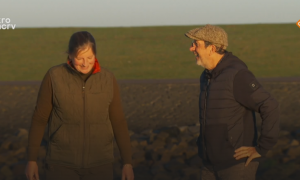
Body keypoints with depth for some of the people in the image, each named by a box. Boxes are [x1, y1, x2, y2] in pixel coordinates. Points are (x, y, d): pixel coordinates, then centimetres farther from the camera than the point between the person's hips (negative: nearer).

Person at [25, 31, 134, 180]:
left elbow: (118, 122, 2)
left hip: (97, 164, 2)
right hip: (63, 162, -1)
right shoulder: (53, 77, -11)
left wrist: (127, 163, 0)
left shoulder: (108, 79, -5)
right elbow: (39, 118, -3)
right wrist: (31, 160, -1)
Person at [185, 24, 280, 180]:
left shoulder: (237, 75, -21)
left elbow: (271, 108, -25)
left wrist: (261, 149, -20)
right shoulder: (208, 76, 9)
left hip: (238, 162, -9)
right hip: (214, 163, 9)